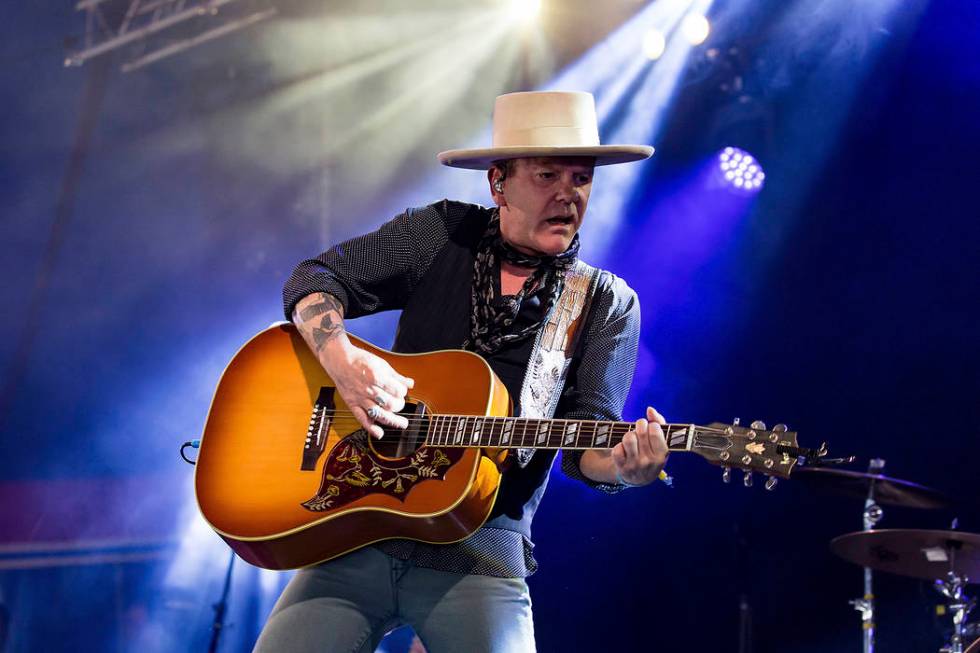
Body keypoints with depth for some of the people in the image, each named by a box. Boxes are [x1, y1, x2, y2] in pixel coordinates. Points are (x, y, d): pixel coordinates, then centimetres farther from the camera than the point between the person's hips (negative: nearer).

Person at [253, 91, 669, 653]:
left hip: (479, 551, -1)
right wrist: (342, 359, -14)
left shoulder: (608, 306, 4)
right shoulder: (443, 235, 5)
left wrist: (622, 465, -28)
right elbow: (315, 279, 6)